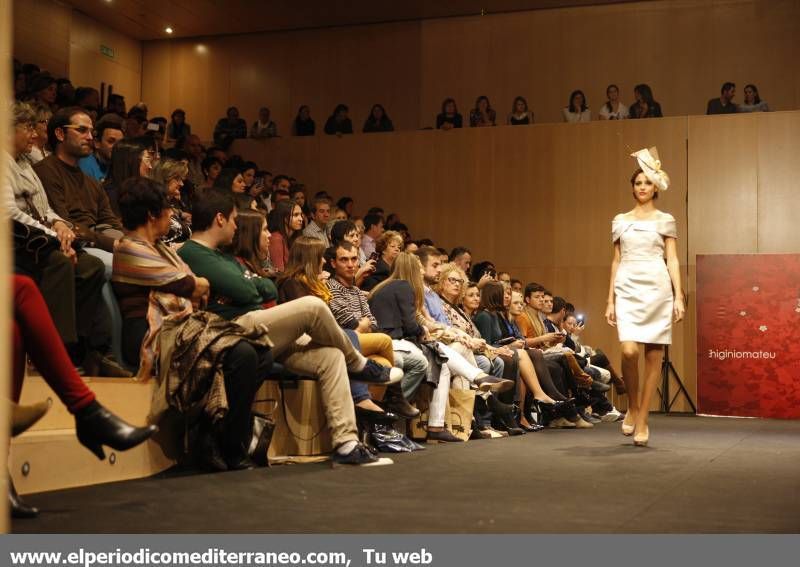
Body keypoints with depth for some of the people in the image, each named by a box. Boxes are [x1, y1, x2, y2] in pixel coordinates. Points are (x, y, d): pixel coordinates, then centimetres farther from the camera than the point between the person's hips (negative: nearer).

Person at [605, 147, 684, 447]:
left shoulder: (665, 220, 8)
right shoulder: (620, 221, 13)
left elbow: (672, 260, 5)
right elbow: (616, 261, 14)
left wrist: (679, 297, -4)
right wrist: (610, 300, 9)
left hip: (657, 289, -1)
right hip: (628, 289, 1)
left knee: (654, 355, -1)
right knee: (629, 351, -16)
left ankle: (642, 420, 6)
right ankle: (632, 407, 8)